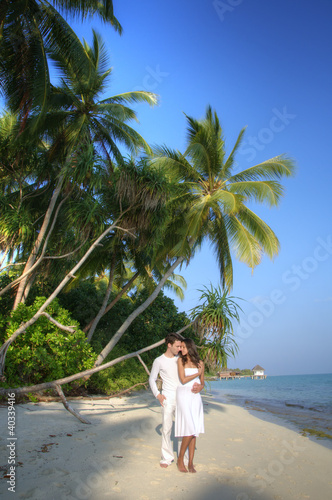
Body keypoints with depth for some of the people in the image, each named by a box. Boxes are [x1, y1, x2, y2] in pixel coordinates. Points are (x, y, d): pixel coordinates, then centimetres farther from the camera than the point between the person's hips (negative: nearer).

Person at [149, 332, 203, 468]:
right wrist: (157, 395, -2)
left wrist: (200, 385, -10)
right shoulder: (159, 361, -1)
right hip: (168, 398, -2)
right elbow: (152, 379, 9)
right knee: (166, 428, 0)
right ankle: (167, 457, 16)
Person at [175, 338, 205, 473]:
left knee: (194, 432, 4)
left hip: (195, 397, 3)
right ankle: (180, 459, 10)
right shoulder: (180, 360, -2)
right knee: (190, 431, -9)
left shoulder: (200, 363, 7)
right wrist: (198, 373, -5)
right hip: (183, 396, -3)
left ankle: (190, 463, 14)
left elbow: (202, 383, 14)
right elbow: (183, 380, -9)